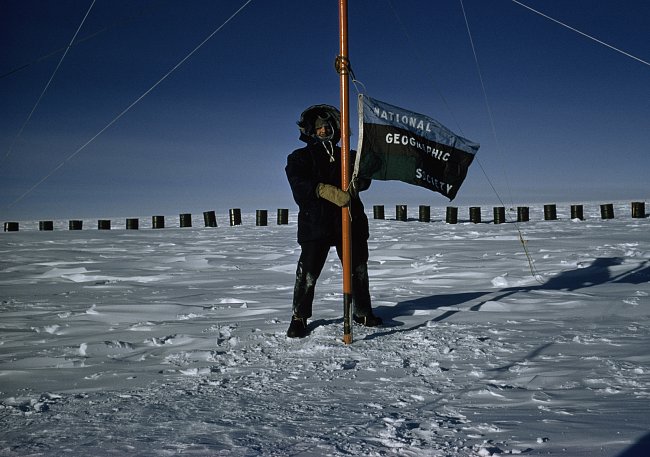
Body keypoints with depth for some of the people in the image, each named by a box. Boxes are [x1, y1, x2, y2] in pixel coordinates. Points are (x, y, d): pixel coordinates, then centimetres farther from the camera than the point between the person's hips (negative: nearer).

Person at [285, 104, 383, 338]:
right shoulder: (300, 157, 5)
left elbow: (363, 180, 6)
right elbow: (299, 184, -14)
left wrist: (354, 183, -19)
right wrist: (329, 191, -28)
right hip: (316, 223, -4)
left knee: (358, 270, 12)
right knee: (308, 273, -7)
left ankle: (362, 312, 29)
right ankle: (299, 317, 8)